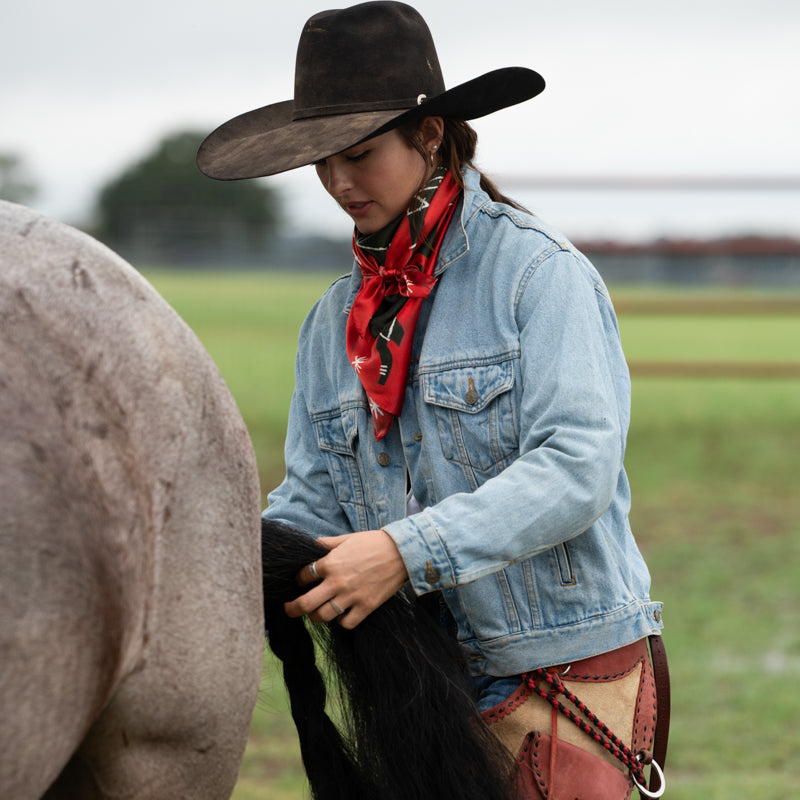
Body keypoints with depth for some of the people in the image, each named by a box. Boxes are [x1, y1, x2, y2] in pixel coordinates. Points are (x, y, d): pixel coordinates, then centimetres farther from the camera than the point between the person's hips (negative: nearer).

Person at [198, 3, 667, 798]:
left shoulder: (541, 273, -9)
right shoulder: (332, 321, 11)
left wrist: (407, 550, -28)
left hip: (562, 672, -5)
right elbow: (311, 500, 10)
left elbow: (577, 468, -20)